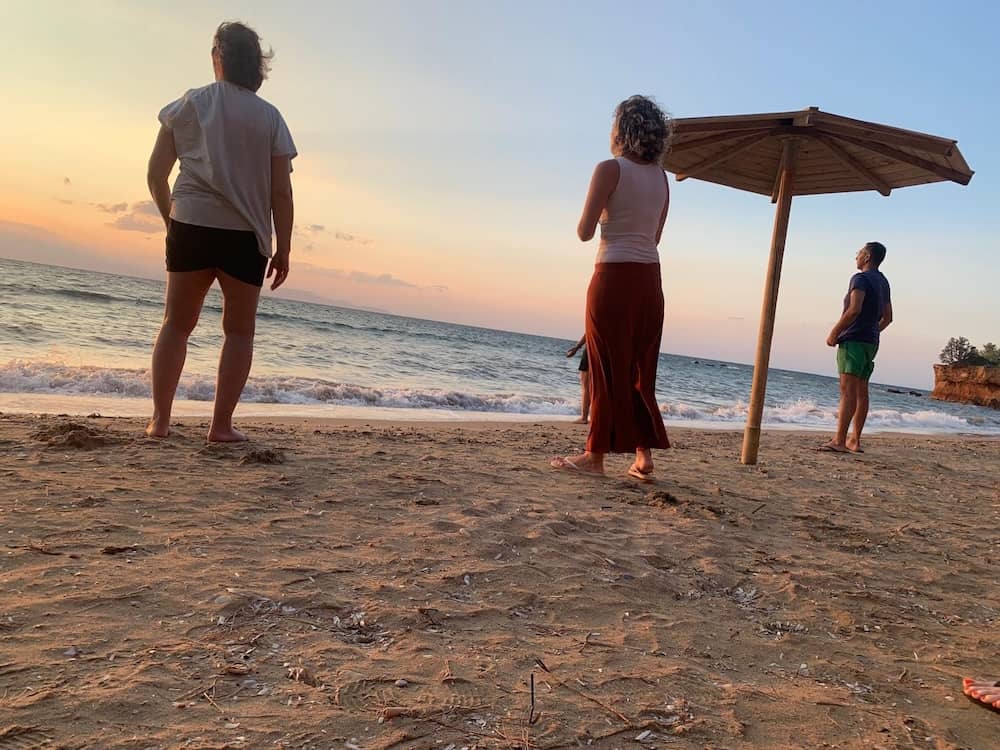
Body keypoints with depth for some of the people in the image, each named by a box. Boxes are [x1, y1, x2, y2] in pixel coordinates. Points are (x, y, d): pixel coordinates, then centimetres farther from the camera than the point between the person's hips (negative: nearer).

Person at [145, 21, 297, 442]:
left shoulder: (189, 104, 6)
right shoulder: (270, 117, 3)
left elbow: (156, 176, 5)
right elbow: (281, 192, -2)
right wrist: (283, 250, 4)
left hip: (191, 226, 1)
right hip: (246, 235, -1)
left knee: (176, 323, 12)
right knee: (239, 330, 8)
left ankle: (160, 420, 8)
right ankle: (222, 425, 4)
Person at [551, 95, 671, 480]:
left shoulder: (610, 169, -8)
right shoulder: (660, 176, 12)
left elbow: (585, 231, -8)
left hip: (615, 275, -6)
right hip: (650, 277, 6)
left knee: (608, 366, -2)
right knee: (639, 369, 11)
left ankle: (596, 455, 5)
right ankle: (644, 455, 12)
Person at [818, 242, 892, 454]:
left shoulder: (861, 279, -9)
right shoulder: (883, 282, 19)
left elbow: (854, 310, -22)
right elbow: (887, 317, 23)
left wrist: (834, 333, -15)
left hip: (854, 340, -9)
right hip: (871, 342, 9)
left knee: (848, 389, -14)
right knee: (861, 390, 9)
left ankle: (839, 441, -18)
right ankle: (854, 441, 11)